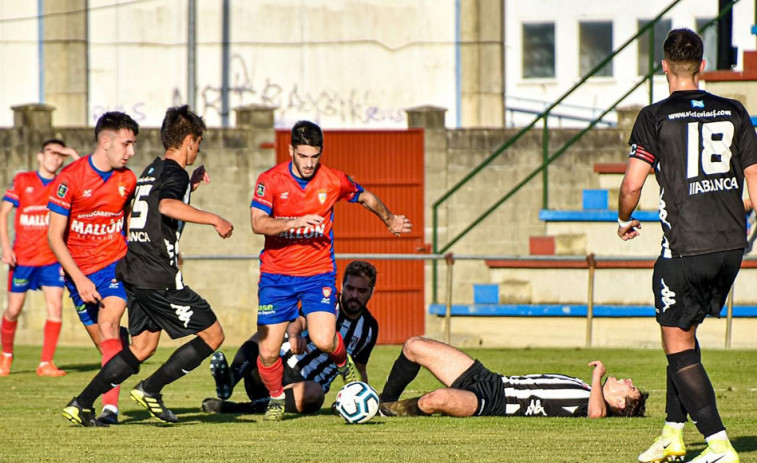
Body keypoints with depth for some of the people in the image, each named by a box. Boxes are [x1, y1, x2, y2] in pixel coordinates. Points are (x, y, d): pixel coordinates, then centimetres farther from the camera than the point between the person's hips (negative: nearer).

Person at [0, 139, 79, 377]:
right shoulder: (22, 180, 2)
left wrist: (74, 155, -9)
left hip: (52, 259, 1)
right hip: (22, 257, -1)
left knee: (55, 306, -12)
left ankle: (46, 363, -7)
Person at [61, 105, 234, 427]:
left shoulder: (152, 170, 17)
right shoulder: (175, 173, -11)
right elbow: (167, 206, -33)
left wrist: (191, 186, 30)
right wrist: (213, 219, -31)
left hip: (134, 274, 9)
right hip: (159, 277, -9)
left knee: (142, 346, 16)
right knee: (212, 335, 0)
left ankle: (81, 404, 9)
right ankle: (151, 389, -2)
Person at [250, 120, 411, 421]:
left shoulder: (334, 181, -4)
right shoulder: (270, 180, -8)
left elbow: (366, 198, 17)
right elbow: (258, 223, -20)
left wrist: (389, 220, 31)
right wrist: (296, 222, -33)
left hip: (318, 273, 0)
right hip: (276, 274, 0)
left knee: (323, 340, -21)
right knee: (267, 352, -5)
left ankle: (343, 362, 15)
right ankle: (276, 399, 25)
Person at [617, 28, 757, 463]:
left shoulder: (656, 117, -7)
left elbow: (632, 186, -10)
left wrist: (625, 220, 11)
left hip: (685, 247, -5)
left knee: (678, 345, 2)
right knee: (685, 334, 21)